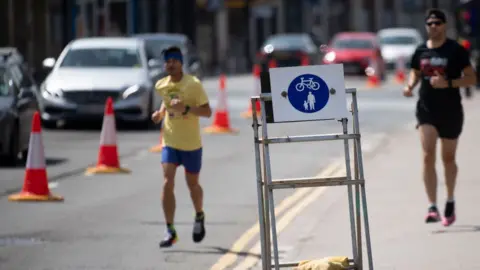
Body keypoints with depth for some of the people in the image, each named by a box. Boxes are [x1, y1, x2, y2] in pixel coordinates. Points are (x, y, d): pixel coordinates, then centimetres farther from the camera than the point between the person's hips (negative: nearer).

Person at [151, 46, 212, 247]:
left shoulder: (193, 84, -13)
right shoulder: (161, 86, 1)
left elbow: (207, 112, -13)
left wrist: (186, 108, -28)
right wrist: (160, 113, 1)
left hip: (191, 143, -2)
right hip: (169, 142, 3)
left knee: (192, 184, 11)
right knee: (167, 183, -13)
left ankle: (199, 217, 41)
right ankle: (170, 231, -12)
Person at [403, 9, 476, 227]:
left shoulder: (456, 51, -7)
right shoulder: (421, 51, 4)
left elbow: (472, 78, -7)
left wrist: (448, 83, -22)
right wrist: (410, 86, -1)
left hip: (451, 111, -2)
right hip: (426, 110, 2)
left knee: (448, 158, 12)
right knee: (428, 157, -13)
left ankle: (450, 202, 33)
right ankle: (432, 207, -16)